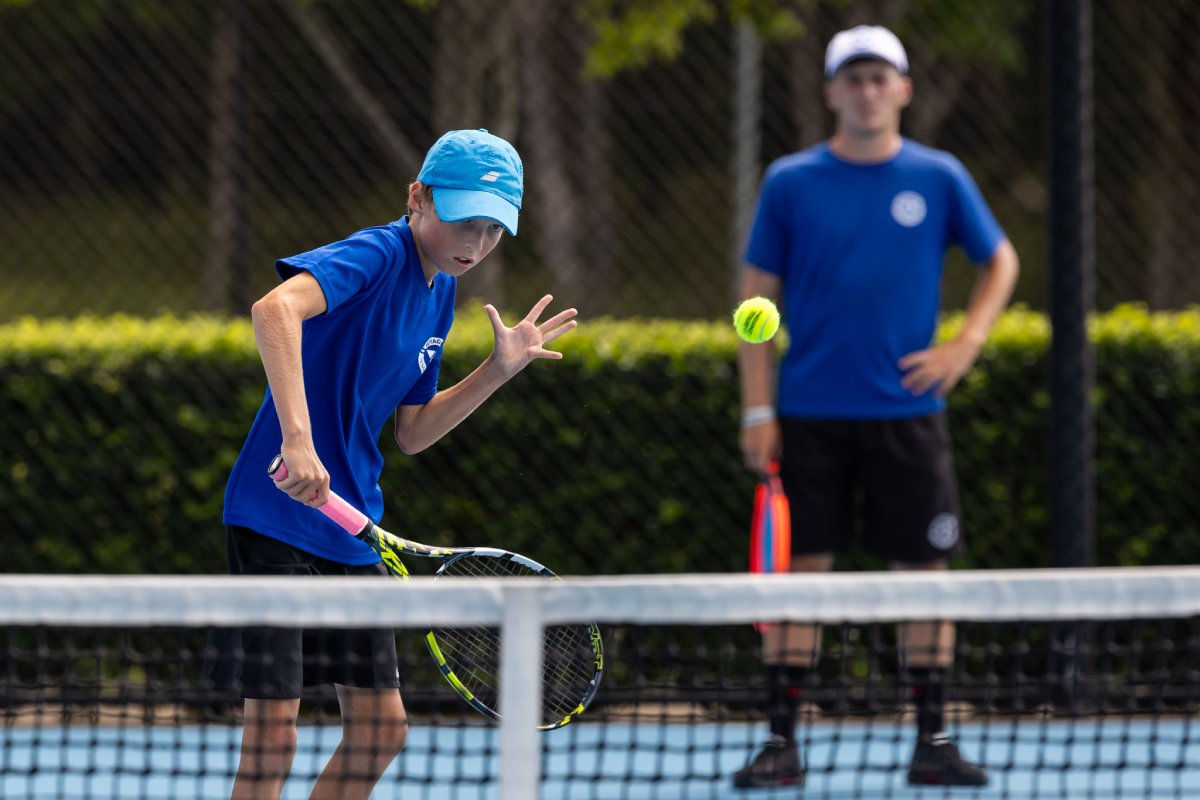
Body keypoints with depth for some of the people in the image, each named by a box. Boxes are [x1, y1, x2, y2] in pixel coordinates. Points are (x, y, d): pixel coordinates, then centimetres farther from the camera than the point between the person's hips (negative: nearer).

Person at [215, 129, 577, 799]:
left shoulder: (440, 294, 11)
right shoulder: (375, 256, -17)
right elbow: (275, 308, -37)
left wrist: (499, 370, 7)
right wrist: (297, 438, -44)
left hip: (351, 532, 9)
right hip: (278, 518, -9)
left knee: (381, 729, 10)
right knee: (273, 732, -10)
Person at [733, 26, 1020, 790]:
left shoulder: (938, 178, 4)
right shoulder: (791, 183, 2)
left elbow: (1001, 261, 14)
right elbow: (759, 298, 4)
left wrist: (966, 342, -1)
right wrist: (758, 410, -2)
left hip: (907, 408, 1)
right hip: (810, 413, -1)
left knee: (924, 568, 1)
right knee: (800, 568, -2)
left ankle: (932, 741, 9)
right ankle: (782, 741, 2)